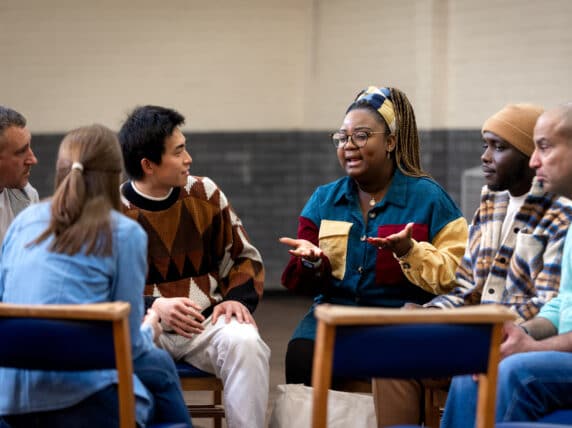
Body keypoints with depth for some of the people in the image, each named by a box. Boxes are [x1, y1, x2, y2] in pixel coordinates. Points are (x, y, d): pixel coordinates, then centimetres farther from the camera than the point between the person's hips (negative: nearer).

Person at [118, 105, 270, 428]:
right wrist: (153, 307, -20)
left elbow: (245, 257, 16)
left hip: (209, 320, 2)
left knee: (245, 343, -31)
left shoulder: (205, 193, 7)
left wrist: (238, 298, -4)